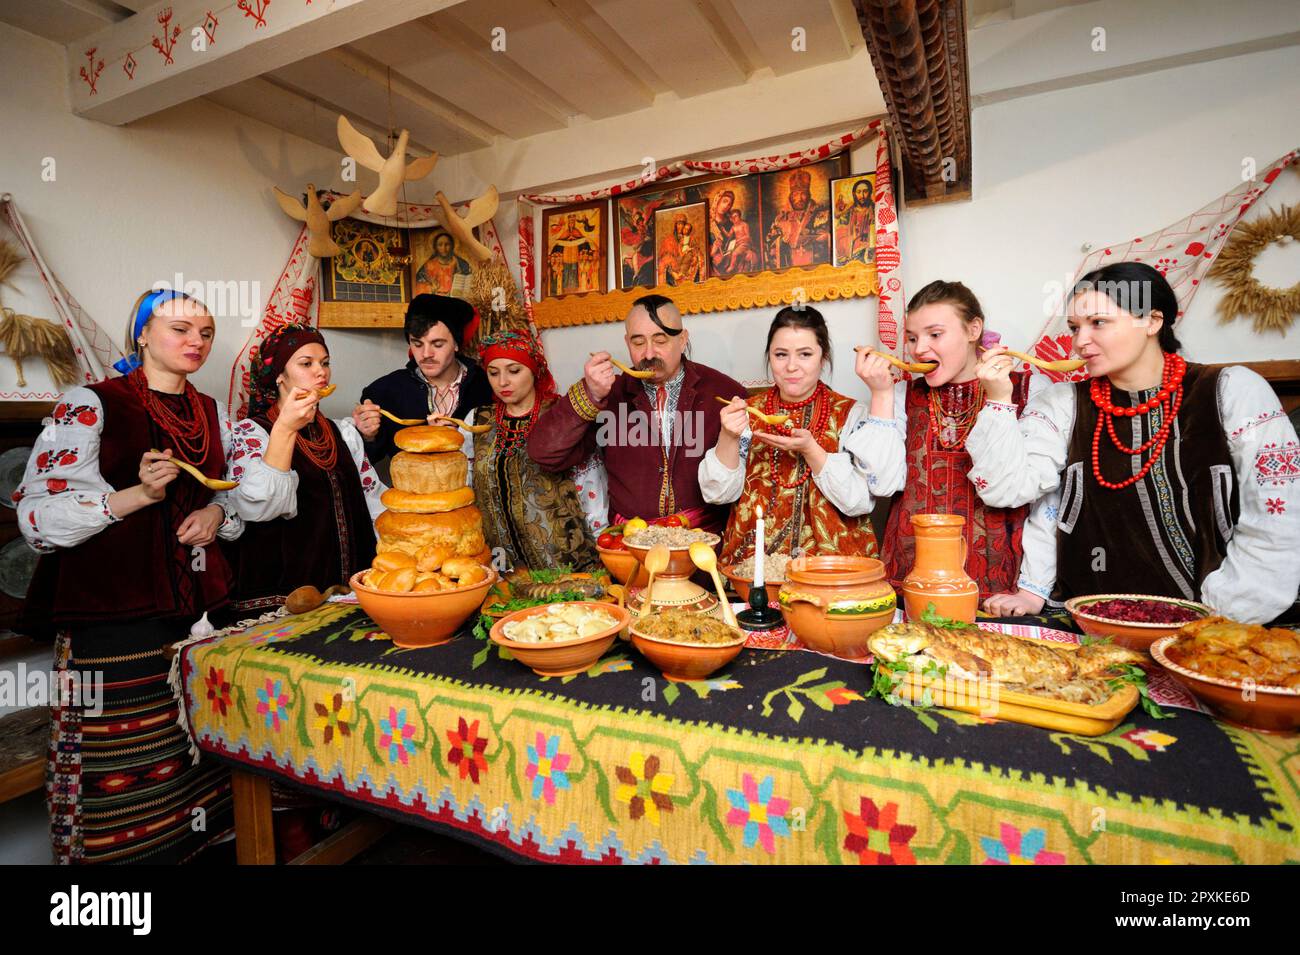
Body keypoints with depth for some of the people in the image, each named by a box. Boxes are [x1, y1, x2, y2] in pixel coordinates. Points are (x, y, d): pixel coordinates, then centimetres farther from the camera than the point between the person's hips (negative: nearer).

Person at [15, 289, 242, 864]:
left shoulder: (212, 414, 12)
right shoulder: (90, 405, -3)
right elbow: (38, 518, -8)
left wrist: (217, 513, 1)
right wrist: (137, 495, -22)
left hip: (200, 612, 5)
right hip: (114, 619, -4)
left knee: (199, 775, 8)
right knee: (121, 782, 1)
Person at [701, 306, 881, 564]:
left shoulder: (852, 414, 2)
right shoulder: (749, 412, 7)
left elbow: (860, 502, -6)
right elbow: (718, 494, 0)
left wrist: (810, 449, -17)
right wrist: (729, 437, -16)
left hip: (831, 557, 0)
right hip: (752, 560, 1)